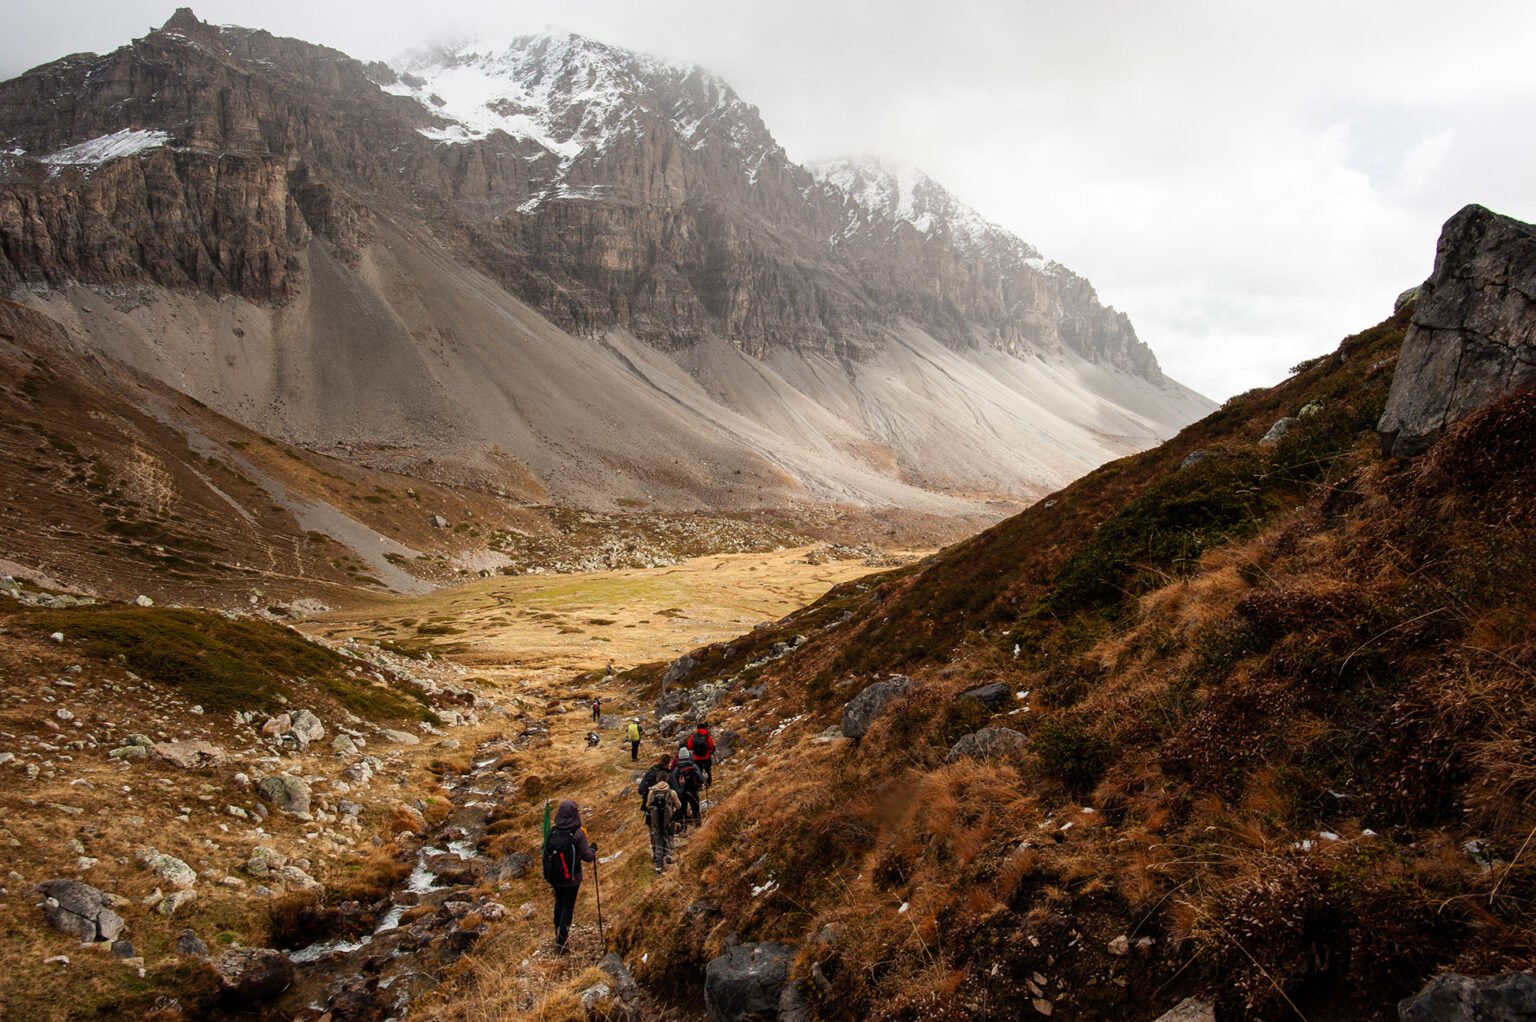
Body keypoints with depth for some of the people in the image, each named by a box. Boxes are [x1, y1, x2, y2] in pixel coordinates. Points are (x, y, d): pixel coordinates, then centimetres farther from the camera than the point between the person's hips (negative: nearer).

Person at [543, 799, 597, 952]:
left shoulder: (552, 832, -9)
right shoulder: (578, 833, -21)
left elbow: (546, 852, 2)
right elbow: (588, 857, -16)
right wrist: (593, 848, 5)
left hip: (554, 877, 4)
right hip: (572, 877, -4)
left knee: (559, 903, 24)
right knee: (568, 906, 9)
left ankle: (558, 933, 38)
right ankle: (561, 941, 7)